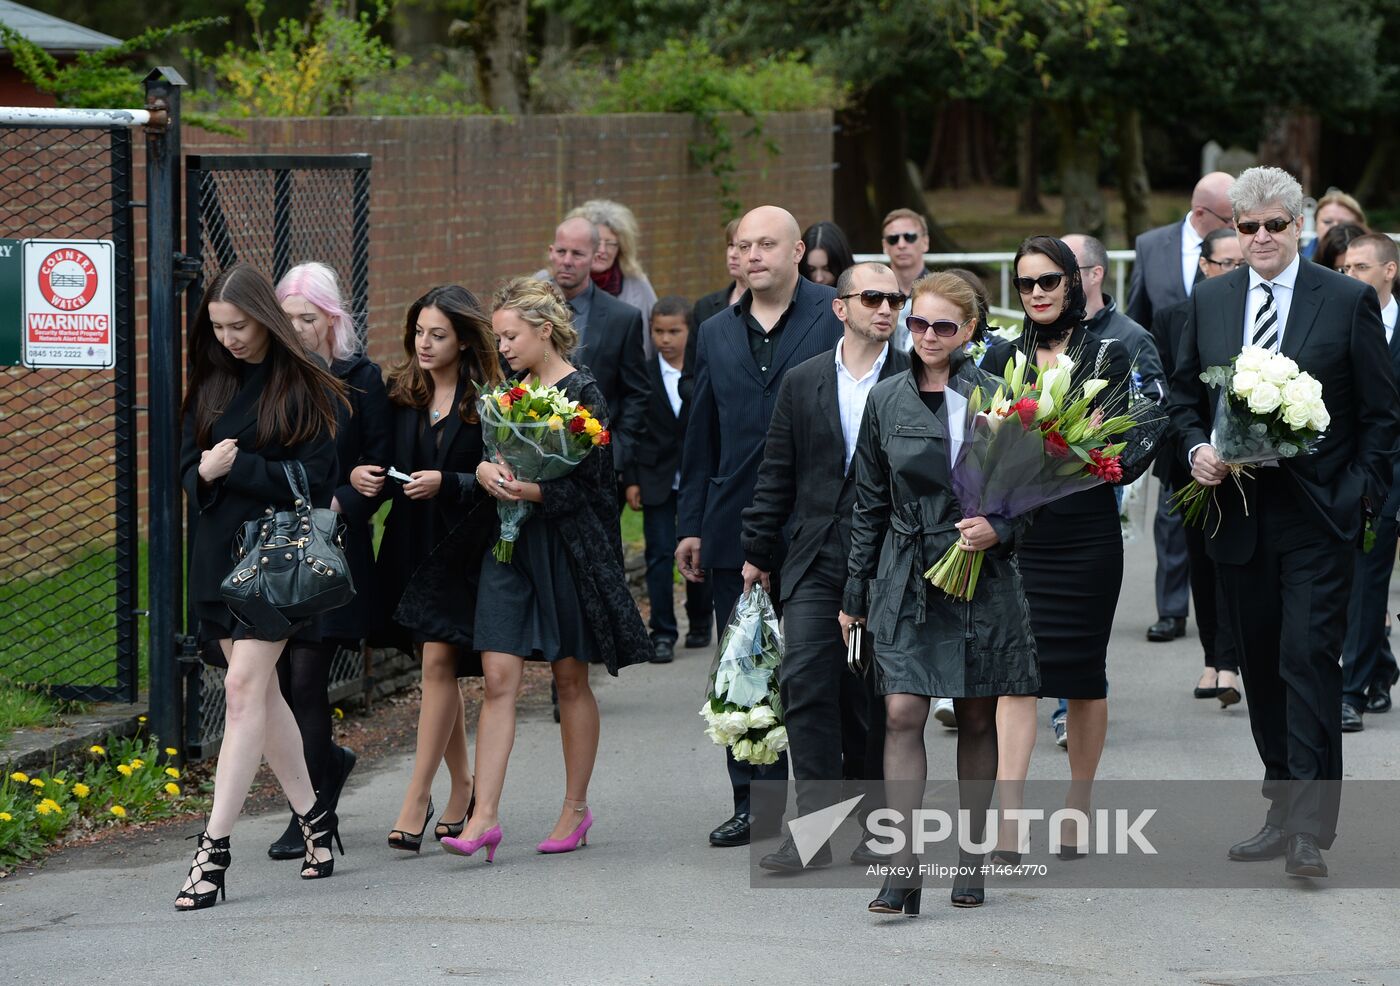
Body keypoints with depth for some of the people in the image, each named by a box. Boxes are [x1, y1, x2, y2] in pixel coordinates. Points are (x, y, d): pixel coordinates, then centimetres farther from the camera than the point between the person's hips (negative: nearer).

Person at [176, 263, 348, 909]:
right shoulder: (211, 385, 10)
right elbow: (188, 467, 10)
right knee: (259, 690, 9)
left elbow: (314, 479, -11)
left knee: (244, 686, -13)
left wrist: (236, 467, -16)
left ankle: (215, 846, -15)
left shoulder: (304, 387, -7)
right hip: (218, 550, 6)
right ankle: (312, 815, 24)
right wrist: (205, 474, -13)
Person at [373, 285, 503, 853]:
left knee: (438, 660, -12)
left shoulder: (487, 402, -8)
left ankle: (418, 798, -10)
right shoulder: (401, 395, 7)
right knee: (438, 666, 11)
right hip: (411, 545, 5)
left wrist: (446, 483, -23)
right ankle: (461, 784, 25)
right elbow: (387, 467, 11)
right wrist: (367, 478, -10)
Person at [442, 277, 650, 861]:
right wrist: (485, 473, -10)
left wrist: (529, 491, -25)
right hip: (510, 545, 5)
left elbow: (586, 483, -12)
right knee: (499, 678, -5)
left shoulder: (581, 393, -7)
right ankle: (484, 815, -10)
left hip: (566, 545, -5)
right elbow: (491, 457, 14)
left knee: (570, 679, 6)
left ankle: (576, 808, 18)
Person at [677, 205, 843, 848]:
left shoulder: (836, 318, -2)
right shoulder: (717, 334, 14)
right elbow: (701, 437, 17)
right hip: (737, 526, 5)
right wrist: (691, 525, 12)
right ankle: (755, 801, 15)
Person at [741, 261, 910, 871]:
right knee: (805, 682, -10)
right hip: (816, 562, 2)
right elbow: (777, 474, 12)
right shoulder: (802, 384, 9)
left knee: (873, 696, 4)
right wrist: (757, 552, 10)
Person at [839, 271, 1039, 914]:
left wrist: (998, 529, -15)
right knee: (902, 716, -11)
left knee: (976, 719, 7)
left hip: (982, 577, 0)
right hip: (906, 579, 1)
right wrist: (854, 594, 12)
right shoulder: (887, 401, 6)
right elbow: (869, 504, 12)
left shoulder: (995, 398, 1)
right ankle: (903, 872, -13)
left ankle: (970, 859, 19)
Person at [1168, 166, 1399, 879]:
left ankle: (1310, 832, -14)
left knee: (1309, 660, -12)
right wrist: (1199, 451, -2)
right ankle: (1285, 812, 21)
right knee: (1260, 668, 10)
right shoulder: (1209, 301, 10)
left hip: (1316, 518, -4)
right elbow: (1184, 396, 17)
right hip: (1239, 517, 4)